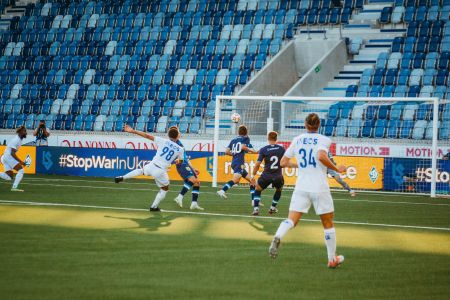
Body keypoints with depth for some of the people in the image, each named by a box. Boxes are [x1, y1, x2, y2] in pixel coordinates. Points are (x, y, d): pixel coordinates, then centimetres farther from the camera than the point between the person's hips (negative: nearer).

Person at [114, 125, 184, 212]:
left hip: (151, 165, 2)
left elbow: (147, 136, -3)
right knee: (165, 189, 24)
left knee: (141, 170, 37)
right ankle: (154, 207, 22)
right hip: (160, 171, -2)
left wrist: (133, 131, 1)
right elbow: (180, 162, 21)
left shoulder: (163, 141, 0)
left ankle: (122, 177, 27)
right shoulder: (180, 149, 1)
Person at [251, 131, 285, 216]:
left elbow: (257, 164, -7)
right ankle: (273, 208, 34)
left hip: (266, 175, -2)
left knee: (257, 190, 20)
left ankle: (256, 209, 4)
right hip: (278, 176, 2)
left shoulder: (263, 150, -6)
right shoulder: (281, 149, 0)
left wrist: (253, 175, 5)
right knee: (279, 190, 32)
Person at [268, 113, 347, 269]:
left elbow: (283, 162, 11)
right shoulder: (324, 140, -4)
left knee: (291, 220, -4)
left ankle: (277, 237, -36)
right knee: (328, 224, 13)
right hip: (320, 188, -3)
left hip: (301, 187, 3)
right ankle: (332, 259, 19)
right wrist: (336, 169, -12)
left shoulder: (297, 140, 8)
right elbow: (321, 156, -25)